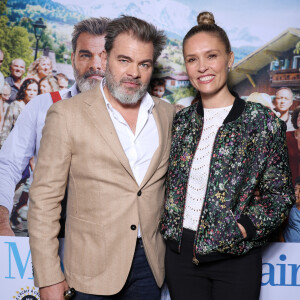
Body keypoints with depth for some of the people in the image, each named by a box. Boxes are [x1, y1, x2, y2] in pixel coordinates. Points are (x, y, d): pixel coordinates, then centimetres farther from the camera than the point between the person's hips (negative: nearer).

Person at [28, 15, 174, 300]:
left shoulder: (167, 114, 3)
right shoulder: (67, 114, -9)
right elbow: (44, 199, -9)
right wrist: (49, 277, -10)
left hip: (151, 263, 3)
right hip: (94, 267, -3)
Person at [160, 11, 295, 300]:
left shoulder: (263, 122, -7)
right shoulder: (180, 121, 4)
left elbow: (280, 194, -4)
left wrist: (243, 229, -15)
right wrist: (168, 227, 2)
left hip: (236, 257, -3)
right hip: (180, 252, 3)